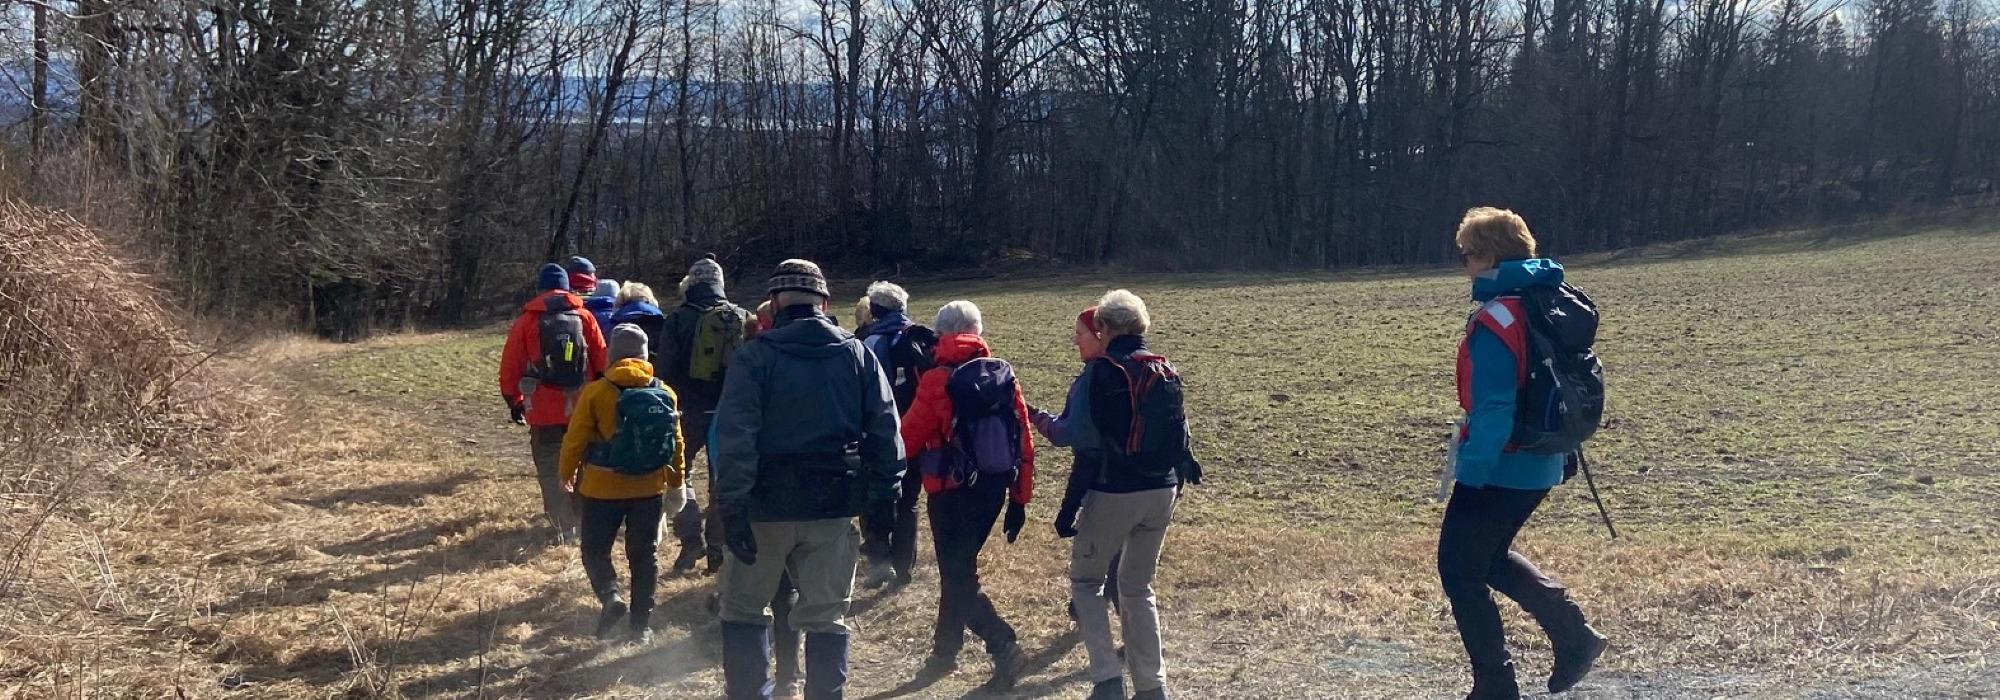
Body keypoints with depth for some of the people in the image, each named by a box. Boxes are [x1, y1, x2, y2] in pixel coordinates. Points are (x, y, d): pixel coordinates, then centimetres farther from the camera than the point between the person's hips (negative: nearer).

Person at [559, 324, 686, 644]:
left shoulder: (595, 393, -12)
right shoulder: (665, 394, -2)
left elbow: (576, 439, -7)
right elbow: (676, 444, 5)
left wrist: (568, 473, 11)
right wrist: (676, 483, 18)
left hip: (603, 489, -3)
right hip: (650, 489, 3)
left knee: (595, 549, 13)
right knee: (643, 555, 11)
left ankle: (610, 596, -12)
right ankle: (641, 624, 12)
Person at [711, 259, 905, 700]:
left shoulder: (756, 357, -6)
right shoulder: (858, 356, 4)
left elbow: (735, 438, -15)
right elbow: (885, 433, 1)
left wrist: (732, 507, -14)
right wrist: (883, 502, 6)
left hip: (767, 503, -3)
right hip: (833, 505, 3)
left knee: (743, 608, 13)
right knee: (827, 617, 10)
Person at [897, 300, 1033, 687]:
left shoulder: (938, 380, -14)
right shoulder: (1005, 375, 0)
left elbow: (908, 438, -6)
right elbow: (1024, 441, 1)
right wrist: (1020, 497, 8)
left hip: (953, 491, -6)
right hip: (994, 488, 6)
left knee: (959, 576, 2)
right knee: (959, 566, 21)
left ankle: (1004, 648, -13)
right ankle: (945, 649, 32)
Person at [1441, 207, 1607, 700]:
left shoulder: (1495, 322, -20)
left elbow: (1493, 408, -24)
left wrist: (1471, 469, -21)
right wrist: (1559, 448, 22)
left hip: (1499, 469, -9)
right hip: (1540, 466, 9)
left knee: (1459, 570, 4)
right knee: (1489, 558, 25)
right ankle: (1574, 635, 18)